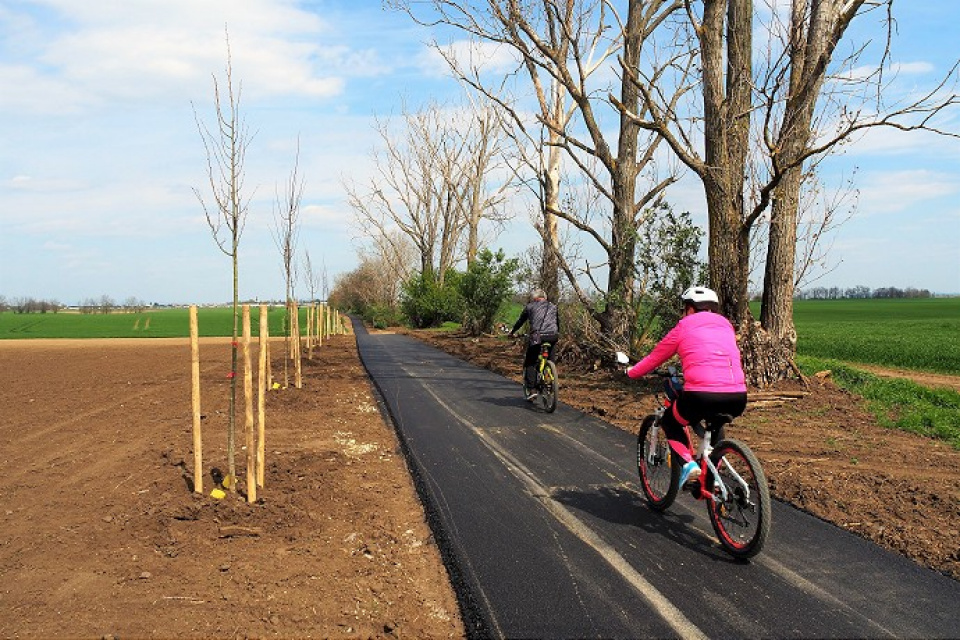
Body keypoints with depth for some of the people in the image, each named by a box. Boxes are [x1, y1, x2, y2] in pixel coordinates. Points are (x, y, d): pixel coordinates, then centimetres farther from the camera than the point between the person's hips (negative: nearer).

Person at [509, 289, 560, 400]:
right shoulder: (553, 306, 23)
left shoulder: (530, 306, 13)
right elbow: (558, 322, 35)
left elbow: (520, 320, 21)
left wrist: (512, 332, 37)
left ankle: (532, 389, -5)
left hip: (537, 336, -3)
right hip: (552, 336, 3)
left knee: (530, 362, 5)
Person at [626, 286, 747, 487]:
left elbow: (654, 358, 19)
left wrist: (631, 372, 38)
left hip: (700, 395, -5)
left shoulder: (684, 327, 11)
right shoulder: (726, 326, 23)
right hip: (737, 399, 5)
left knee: (670, 423, 26)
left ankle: (687, 463, 4)